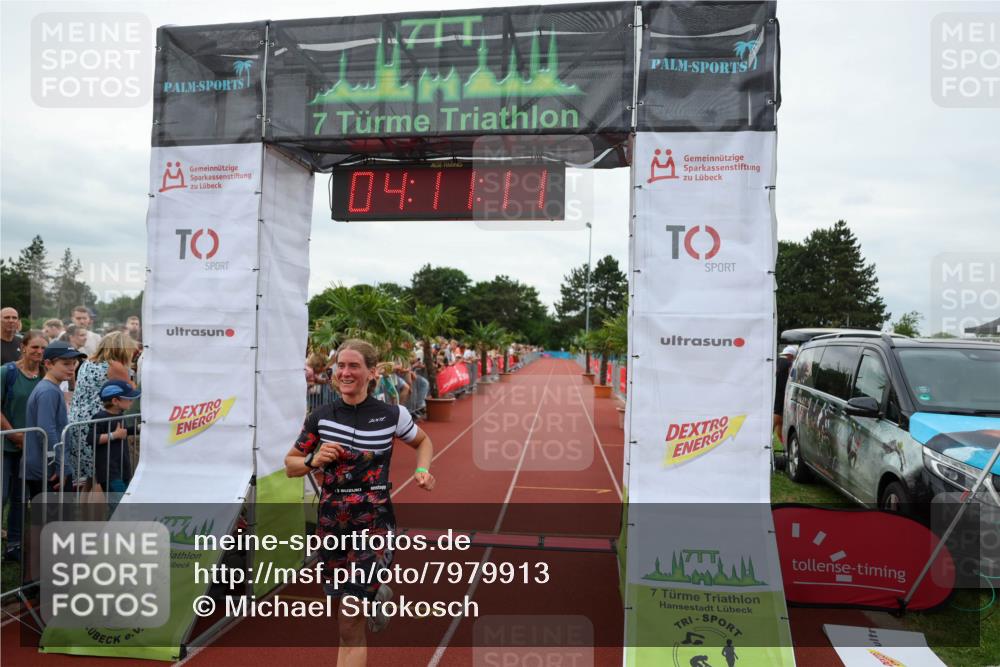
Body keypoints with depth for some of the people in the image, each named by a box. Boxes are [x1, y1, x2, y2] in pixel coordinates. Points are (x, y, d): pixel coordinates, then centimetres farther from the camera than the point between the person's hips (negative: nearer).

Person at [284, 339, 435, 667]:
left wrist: (421, 471, -4)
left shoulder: (392, 415, -4)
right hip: (331, 521, 3)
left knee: (350, 623, -8)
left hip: (374, 522, -3)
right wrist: (313, 461, -12)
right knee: (342, 598, 16)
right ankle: (377, 594, 49)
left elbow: (423, 441, 15)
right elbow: (290, 465, 10)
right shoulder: (320, 417, 0)